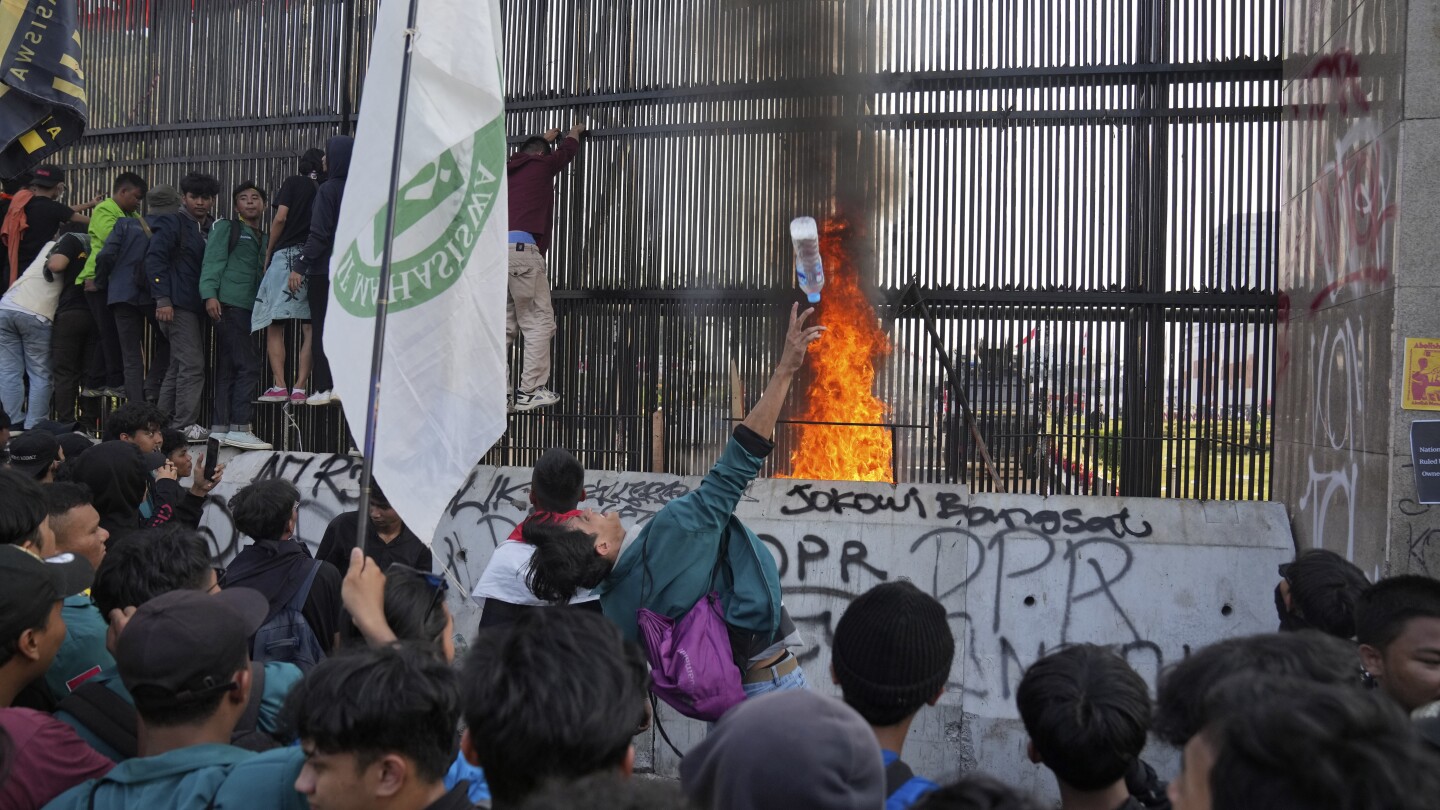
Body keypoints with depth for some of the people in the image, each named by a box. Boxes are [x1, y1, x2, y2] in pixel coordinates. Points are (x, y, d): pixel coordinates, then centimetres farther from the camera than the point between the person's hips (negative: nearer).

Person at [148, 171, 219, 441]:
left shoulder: (213, 228, 18)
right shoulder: (172, 224, -3)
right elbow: (154, 259, -10)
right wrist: (162, 300, -18)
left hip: (198, 307, 8)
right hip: (178, 306, -8)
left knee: (178, 367, 12)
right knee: (192, 365, -12)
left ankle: (163, 422, 19)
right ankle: (185, 425, -9)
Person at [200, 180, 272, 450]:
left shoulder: (263, 238, 24)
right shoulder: (226, 228, 5)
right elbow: (212, 261, -5)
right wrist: (210, 294, -17)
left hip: (249, 307, 7)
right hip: (228, 304, -7)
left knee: (228, 369, 7)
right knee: (248, 366, -14)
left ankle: (219, 428, 8)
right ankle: (239, 428, -13)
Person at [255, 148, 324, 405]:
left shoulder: (294, 182, 8)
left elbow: (280, 218, -1)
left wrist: (268, 255, 7)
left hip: (286, 255, -2)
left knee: (275, 325, 1)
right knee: (310, 328, 2)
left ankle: (279, 386, -8)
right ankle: (300, 388, -4)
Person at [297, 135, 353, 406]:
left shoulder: (328, 189, -12)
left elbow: (319, 234, -16)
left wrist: (300, 267, -13)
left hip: (324, 269, -6)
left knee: (321, 328, 1)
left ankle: (324, 387, 1)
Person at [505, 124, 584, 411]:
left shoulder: (509, 168, 25)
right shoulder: (542, 165, 11)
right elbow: (566, 152, 32)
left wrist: (545, 138, 67)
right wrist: (574, 133, 53)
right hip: (521, 248, -7)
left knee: (503, 324, 8)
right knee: (539, 322, -4)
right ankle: (530, 392, -8)